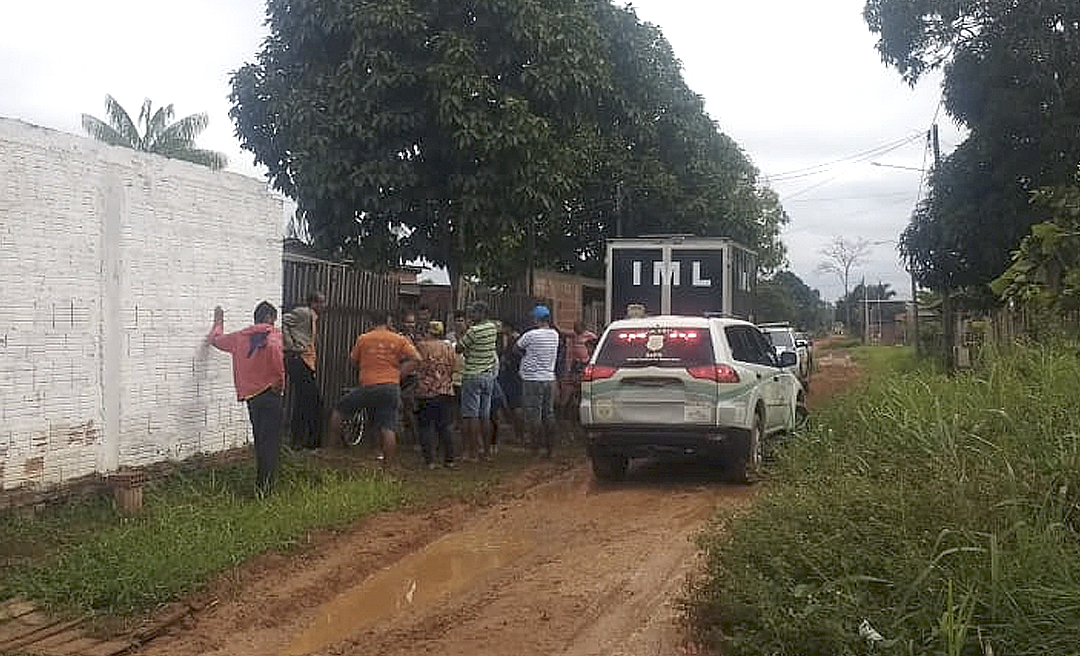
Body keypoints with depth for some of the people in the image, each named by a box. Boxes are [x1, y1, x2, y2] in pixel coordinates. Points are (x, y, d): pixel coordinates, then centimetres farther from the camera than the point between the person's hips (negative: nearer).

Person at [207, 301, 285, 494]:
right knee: (271, 441, -3)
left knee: (260, 440, 17)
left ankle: (262, 482, 22)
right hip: (269, 392, -6)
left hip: (250, 394, 6)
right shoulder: (273, 334, -6)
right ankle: (264, 485, -7)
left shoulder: (240, 337, 12)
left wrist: (218, 321, 46)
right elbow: (274, 347, -29)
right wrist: (281, 376, -16)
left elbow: (215, 339, 26)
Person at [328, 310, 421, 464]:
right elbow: (416, 358, -3)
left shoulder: (363, 339, 3)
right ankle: (388, 464, 0)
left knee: (339, 409, 17)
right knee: (388, 428, 1)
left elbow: (353, 360, 14)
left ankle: (333, 445, 18)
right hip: (391, 387, 1)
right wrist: (399, 373, 3)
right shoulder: (399, 340, 4)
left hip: (368, 387, -1)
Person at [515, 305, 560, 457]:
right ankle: (549, 447, 14)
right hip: (550, 378, 6)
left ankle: (535, 447, -1)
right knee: (549, 413, 11)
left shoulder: (531, 335, -14)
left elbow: (518, 347, -1)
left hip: (533, 380, -6)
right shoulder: (555, 335, 6)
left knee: (533, 414, -1)